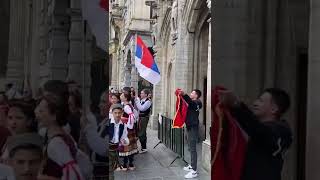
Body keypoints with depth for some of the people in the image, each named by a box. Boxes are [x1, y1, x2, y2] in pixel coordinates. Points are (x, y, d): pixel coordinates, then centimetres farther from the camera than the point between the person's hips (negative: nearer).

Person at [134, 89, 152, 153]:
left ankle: (144, 148, 8)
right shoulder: (141, 101, 9)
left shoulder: (148, 101, -14)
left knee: (142, 133, -3)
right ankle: (143, 146, 28)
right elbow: (137, 108, 13)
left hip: (144, 118, -8)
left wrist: (137, 100, -22)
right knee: (139, 133, 14)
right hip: (140, 117, 8)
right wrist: (136, 100, 2)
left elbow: (142, 108, -26)